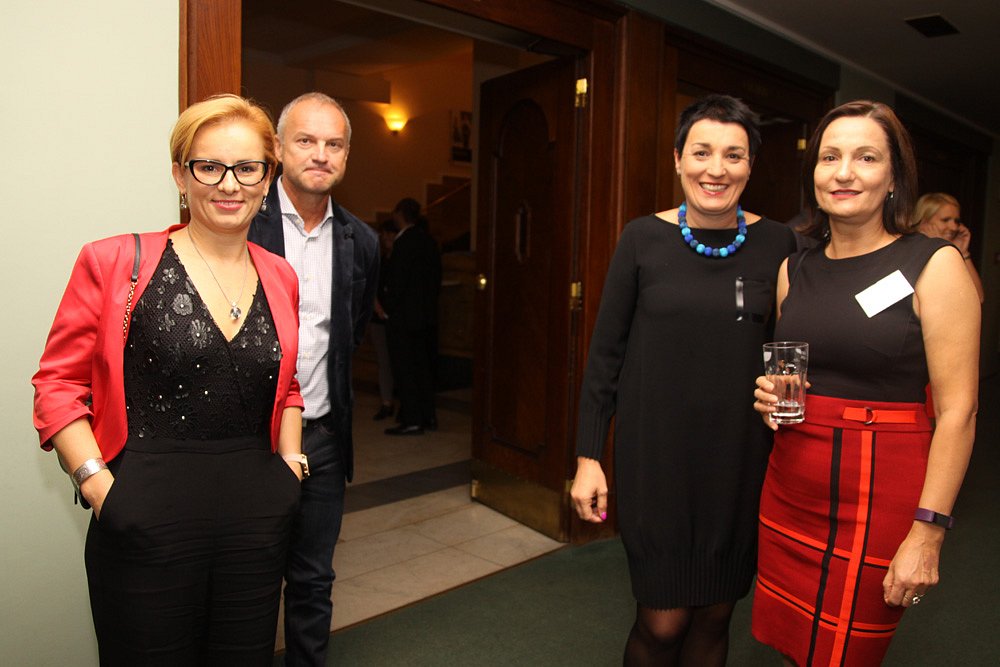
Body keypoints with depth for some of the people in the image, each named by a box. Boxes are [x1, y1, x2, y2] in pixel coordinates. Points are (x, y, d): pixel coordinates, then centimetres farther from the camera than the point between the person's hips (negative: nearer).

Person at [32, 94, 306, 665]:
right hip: (147, 526, -3)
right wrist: (97, 483, -11)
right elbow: (58, 384, -2)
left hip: (257, 523, 4)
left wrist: (289, 458, 8)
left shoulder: (280, 277, 8)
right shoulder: (114, 263, -4)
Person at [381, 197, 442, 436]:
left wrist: (386, 307, -7)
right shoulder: (428, 241, 10)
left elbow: (397, 281, -18)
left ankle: (412, 420, 1)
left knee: (404, 368, -2)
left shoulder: (404, 243, -15)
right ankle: (428, 416, 20)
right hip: (427, 315, 8)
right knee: (423, 366, 14)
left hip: (404, 317, -8)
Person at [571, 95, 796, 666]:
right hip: (655, 453, -2)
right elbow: (606, 351, -2)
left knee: (716, 614, 15)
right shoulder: (644, 238, -5)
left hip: (740, 458, 2)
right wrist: (589, 456, -3)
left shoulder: (777, 244, -1)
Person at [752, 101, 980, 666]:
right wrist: (772, 396, -2)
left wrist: (928, 532, -16)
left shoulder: (934, 265, -7)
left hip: (879, 495, -4)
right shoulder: (794, 270, 8)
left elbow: (958, 409, -11)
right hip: (790, 487, 5)